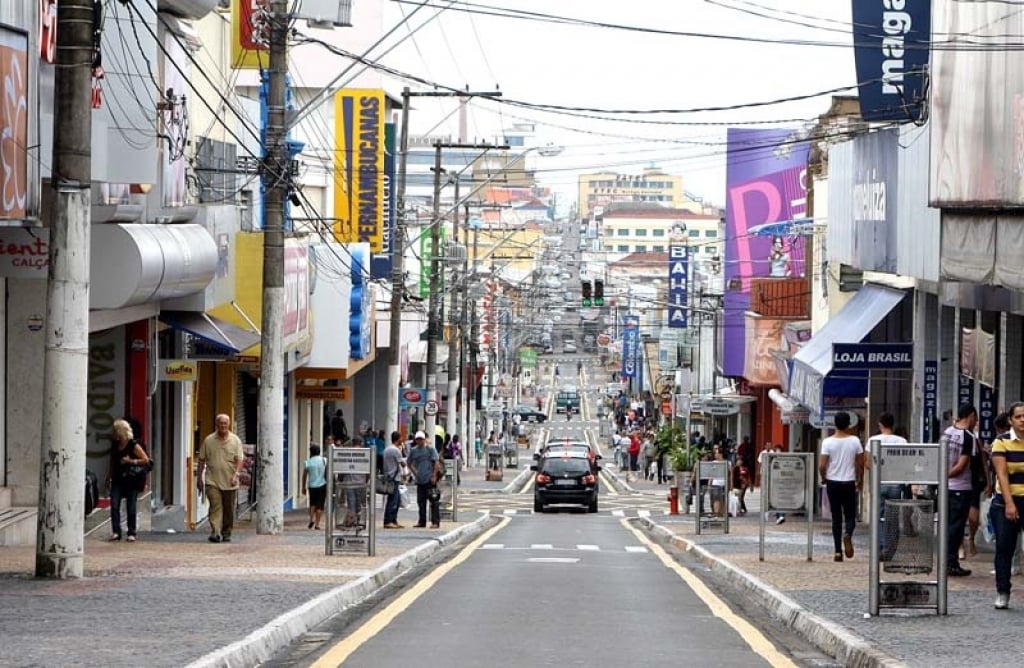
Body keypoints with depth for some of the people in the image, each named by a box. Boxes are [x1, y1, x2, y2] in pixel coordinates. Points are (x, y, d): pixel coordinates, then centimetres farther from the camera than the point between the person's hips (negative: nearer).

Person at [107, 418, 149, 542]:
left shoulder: (133, 445, -8)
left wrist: (131, 461, -17)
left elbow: (146, 459, -8)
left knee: (131, 508, 1)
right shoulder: (115, 445, 10)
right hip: (117, 480, 5)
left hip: (131, 480, -5)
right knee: (114, 505, -8)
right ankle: (116, 532, -8)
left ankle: (132, 533, 9)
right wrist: (110, 477, 19)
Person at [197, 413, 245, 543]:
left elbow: (240, 459, -1)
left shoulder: (235, 440, 4)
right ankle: (215, 533, -22)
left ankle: (226, 533, 22)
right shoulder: (208, 440, 5)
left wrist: (236, 474, -16)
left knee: (229, 510, 8)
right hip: (212, 482, -1)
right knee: (215, 506, -14)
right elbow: (202, 460, 10)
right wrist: (199, 477, 8)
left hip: (230, 482, 1)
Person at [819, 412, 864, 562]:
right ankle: (848, 534, -25)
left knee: (836, 517, 8)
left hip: (832, 483, 0)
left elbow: (822, 466, -9)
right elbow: (860, 464, 1)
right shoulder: (855, 441, -4)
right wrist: (860, 481, 16)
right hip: (849, 483, 0)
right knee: (850, 515, 8)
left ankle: (838, 551, 4)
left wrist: (824, 479, 10)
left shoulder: (828, 442, -7)